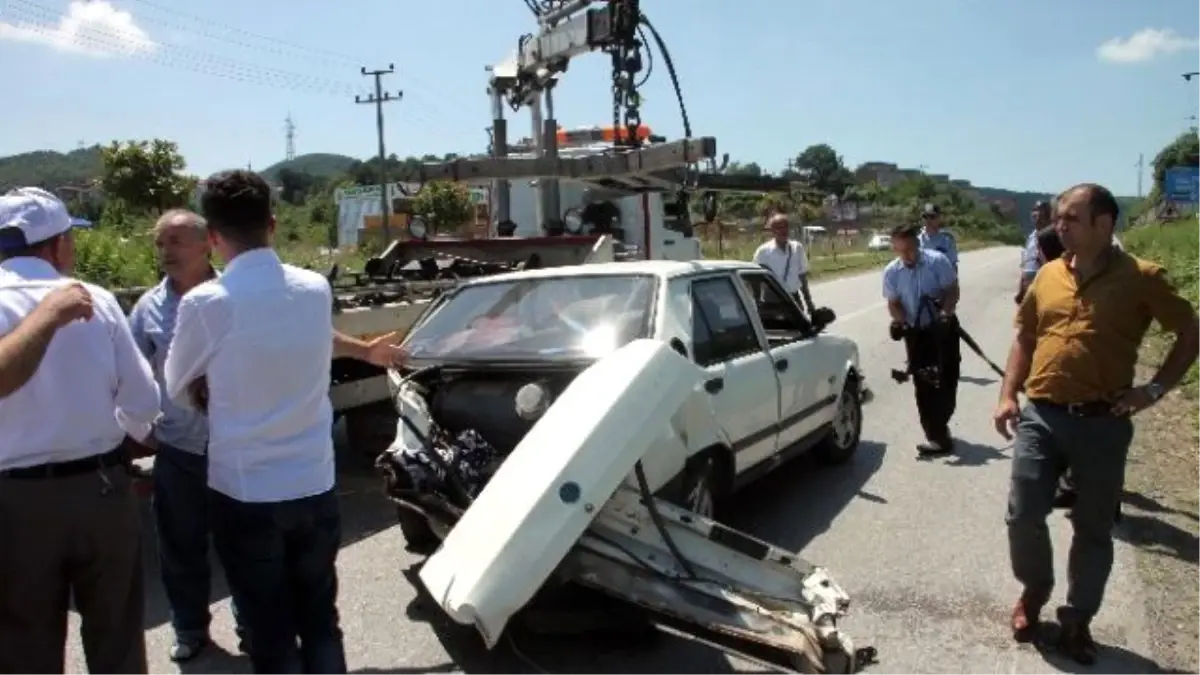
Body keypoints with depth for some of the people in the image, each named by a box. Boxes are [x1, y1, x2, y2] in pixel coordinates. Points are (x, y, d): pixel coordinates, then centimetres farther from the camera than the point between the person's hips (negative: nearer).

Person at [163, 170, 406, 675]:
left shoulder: (204, 303, -14)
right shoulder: (317, 289, -2)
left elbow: (178, 390, 3)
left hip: (244, 493, -4)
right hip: (315, 487, 4)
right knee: (320, 623, 18)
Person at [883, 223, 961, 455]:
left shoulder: (937, 261, -16)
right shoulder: (891, 271, -7)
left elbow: (953, 291, -11)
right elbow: (893, 303, 0)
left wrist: (945, 313, -26)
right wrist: (900, 322, -18)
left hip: (943, 327, -2)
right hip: (916, 332, 3)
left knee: (947, 378, -1)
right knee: (923, 383, 2)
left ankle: (938, 428, 14)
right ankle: (937, 433, 11)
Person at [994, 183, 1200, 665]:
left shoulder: (1141, 278, -5)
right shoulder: (1048, 275, 7)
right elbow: (1024, 337, 14)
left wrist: (1155, 388, -5)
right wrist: (1007, 395, 4)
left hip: (1102, 424, -3)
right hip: (1039, 416, 3)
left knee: (1093, 530, 10)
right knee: (1023, 515, 3)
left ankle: (1077, 619, 27)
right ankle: (1034, 589, 31)